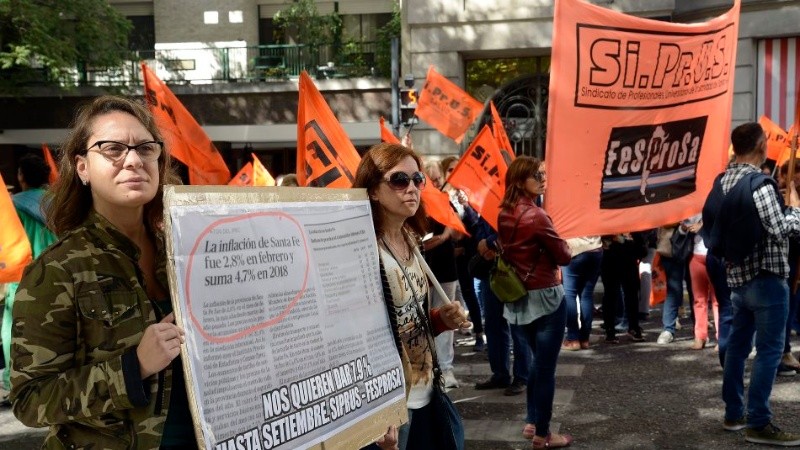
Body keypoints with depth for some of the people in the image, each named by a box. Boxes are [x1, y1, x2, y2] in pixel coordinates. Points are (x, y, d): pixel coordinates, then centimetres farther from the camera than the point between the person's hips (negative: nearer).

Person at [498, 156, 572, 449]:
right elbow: (564, 257, -13)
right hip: (545, 296, -8)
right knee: (546, 366, 2)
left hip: (519, 296, 8)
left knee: (538, 360, 22)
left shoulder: (504, 214, 5)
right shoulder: (535, 216, -19)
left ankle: (533, 421, 30)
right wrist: (561, 246, 7)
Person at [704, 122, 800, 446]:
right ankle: (758, 424, -2)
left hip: (737, 276, 8)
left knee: (738, 345, 13)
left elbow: (716, 228, 14)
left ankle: (734, 413, 20)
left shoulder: (723, 182, 8)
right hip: (766, 277, -8)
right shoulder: (759, 183, -17)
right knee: (768, 350, -3)